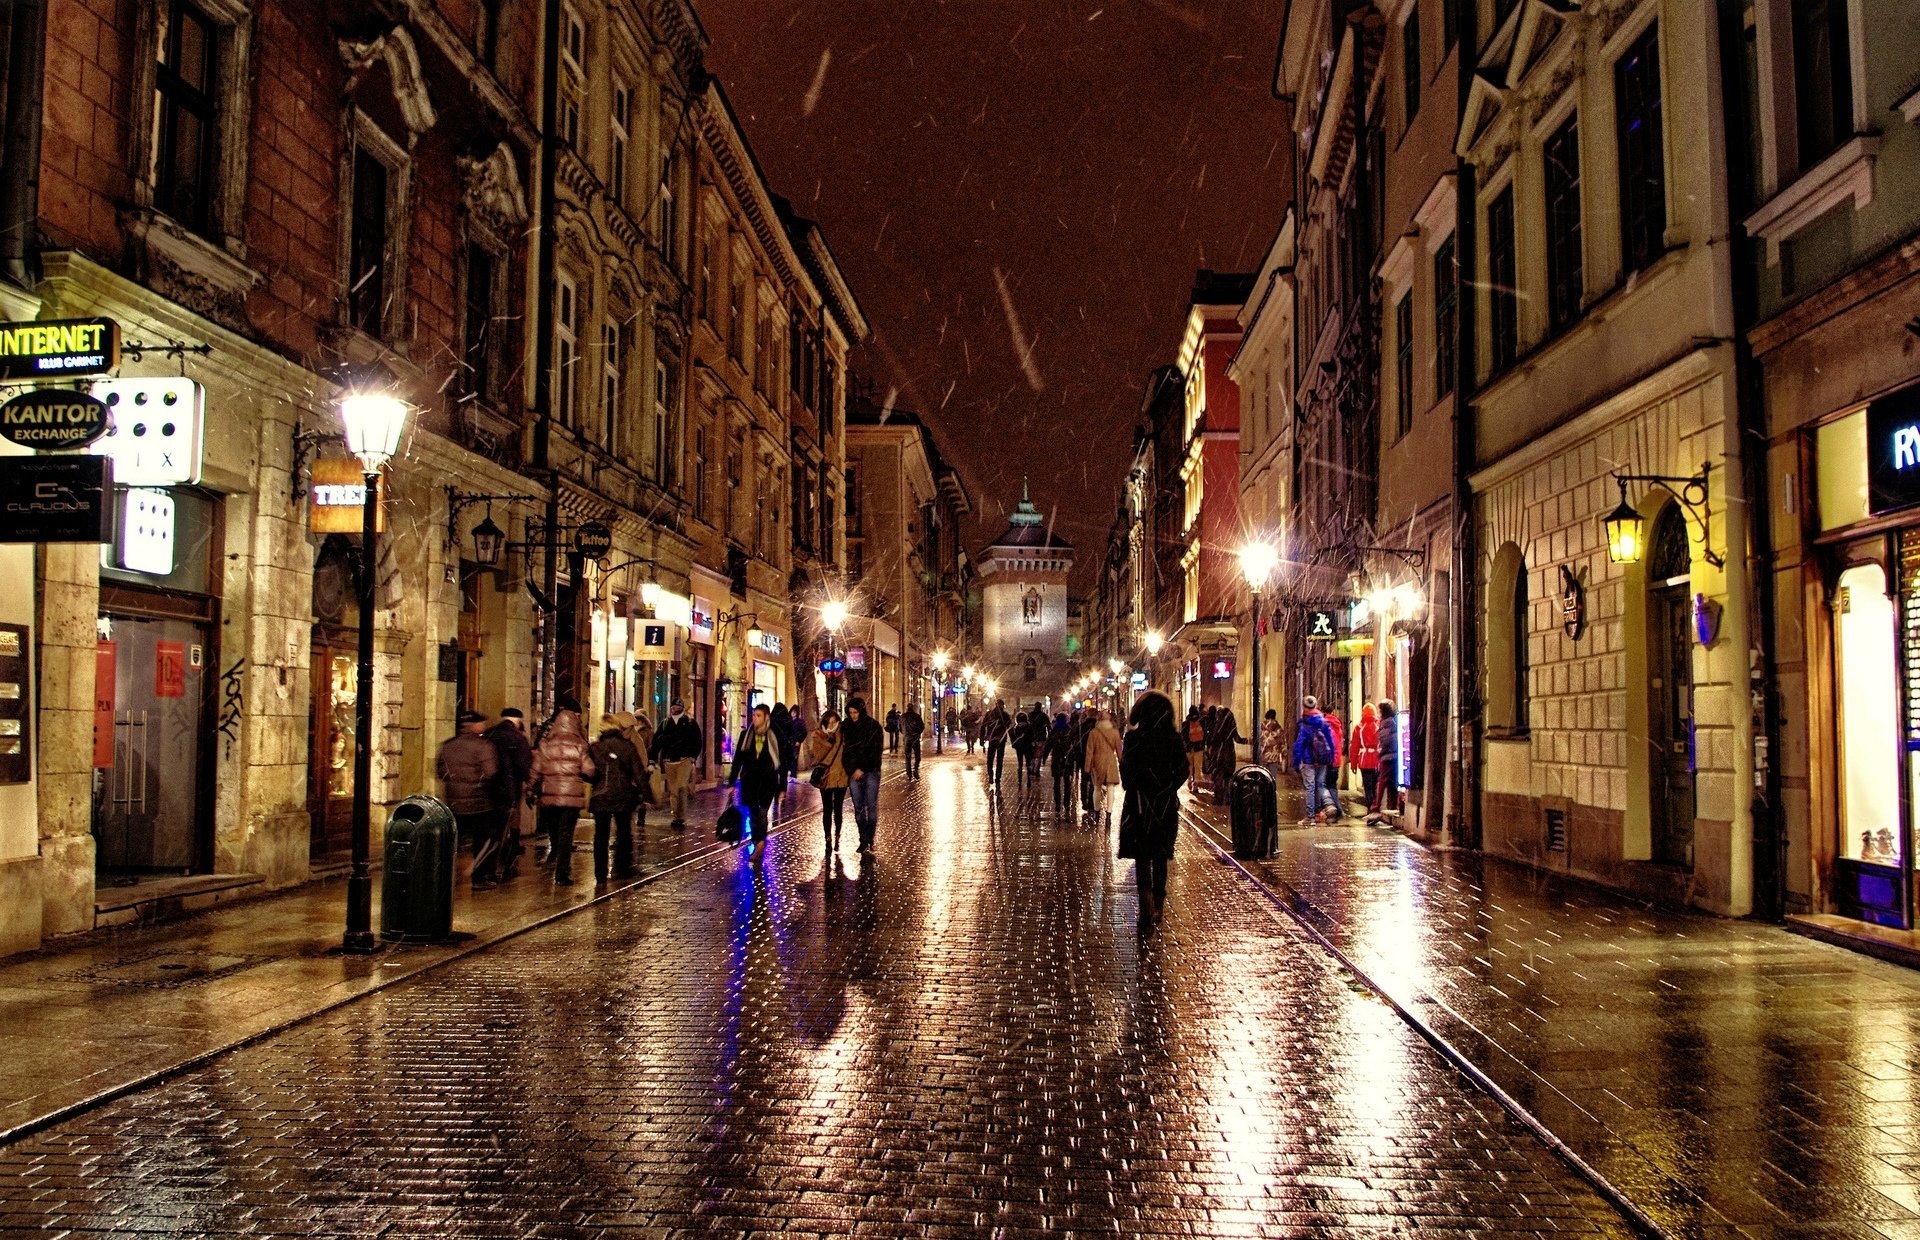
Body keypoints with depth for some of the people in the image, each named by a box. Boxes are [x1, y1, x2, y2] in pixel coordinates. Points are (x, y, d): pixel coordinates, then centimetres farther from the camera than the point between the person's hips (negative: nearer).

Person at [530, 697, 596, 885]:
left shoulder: (545, 744, 1)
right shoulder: (579, 746, -5)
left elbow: (536, 769, 4)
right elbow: (589, 771, -8)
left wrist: (533, 790, 15)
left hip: (549, 794, 2)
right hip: (572, 795, -2)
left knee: (553, 833, 21)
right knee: (566, 835, 2)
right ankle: (562, 875, 1)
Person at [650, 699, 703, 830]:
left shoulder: (690, 722, 3)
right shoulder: (665, 723, 11)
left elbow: (698, 740, 2)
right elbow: (656, 741, 9)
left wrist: (693, 756, -6)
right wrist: (653, 759, 1)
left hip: (684, 760, -4)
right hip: (669, 761, 4)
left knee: (681, 788, -15)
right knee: (673, 791, 7)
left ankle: (681, 819, -13)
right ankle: (677, 818, 15)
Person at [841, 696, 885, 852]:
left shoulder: (873, 725, -4)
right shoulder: (845, 726, 6)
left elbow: (877, 750, -8)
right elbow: (843, 749, 12)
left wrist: (863, 769, -12)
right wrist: (849, 770, 1)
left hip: (871, 771, -3)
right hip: (853, 773, 3)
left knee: (871, 806, -8)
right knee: (858, 808, 3)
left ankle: (867, 840, -8)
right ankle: (864, 841, 6)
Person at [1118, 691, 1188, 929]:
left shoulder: (1134, 738, -11)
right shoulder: (1176, 739, -3)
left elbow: (1127, 774, -10)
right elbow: (1183, 771, -1)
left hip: (1140, 804, -3)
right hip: (1167, 805, 3)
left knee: (1142, 857, 1)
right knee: (1160, 856, 16)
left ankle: (1147, 910, -14)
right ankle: (1158, 907, 24)